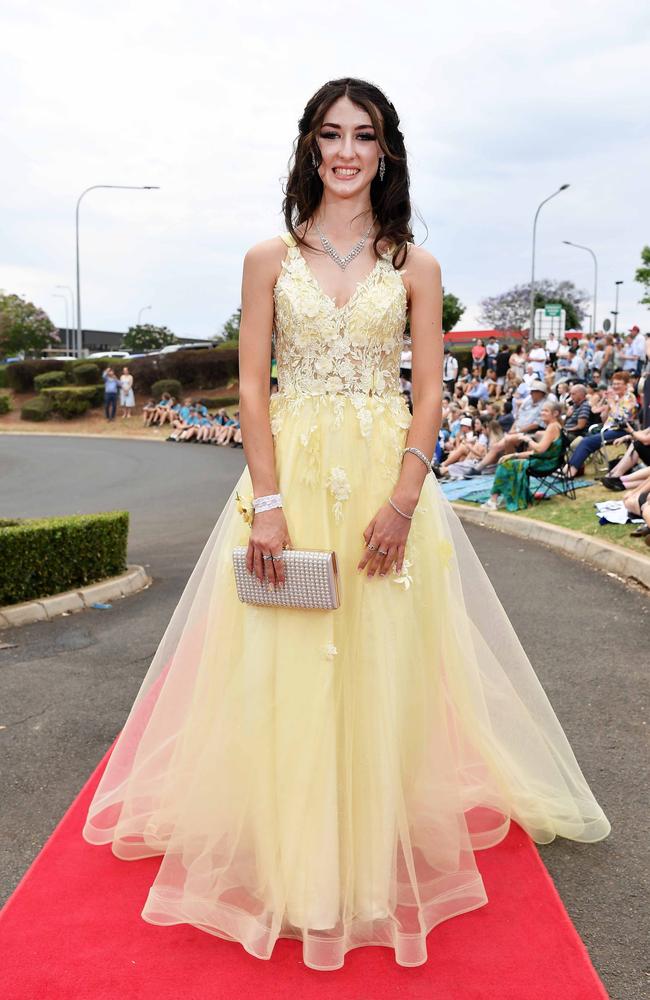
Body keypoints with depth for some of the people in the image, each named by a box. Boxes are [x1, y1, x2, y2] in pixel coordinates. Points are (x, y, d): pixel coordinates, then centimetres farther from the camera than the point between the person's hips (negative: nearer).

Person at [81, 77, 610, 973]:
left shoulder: (414, 268, 7)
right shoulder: (269, 258, 6)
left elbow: (429, 394, 1)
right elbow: (251, 387, 0)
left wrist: (401, 503, -12)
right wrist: (267, 503, -11)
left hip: (387, 478, 0)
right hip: (288, 476, 0)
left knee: (383, 669, 4)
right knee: (282, 670, 2)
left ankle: (378, 860, 24)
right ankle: (289, 865, 21)